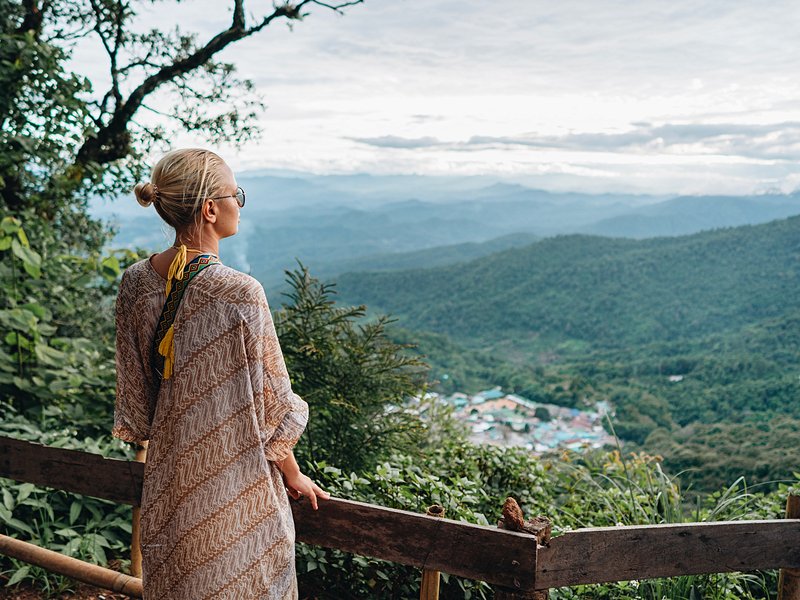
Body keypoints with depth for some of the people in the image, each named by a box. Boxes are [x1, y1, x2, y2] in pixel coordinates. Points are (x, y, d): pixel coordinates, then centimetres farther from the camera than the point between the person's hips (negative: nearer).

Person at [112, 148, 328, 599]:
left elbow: (134, 393, 5)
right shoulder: (240, 293, -23)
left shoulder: (134, 283, -5)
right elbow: (269, 399, -14)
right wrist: (294, 475, 1)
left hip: (167, 483, 6)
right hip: (235, 491, -6)